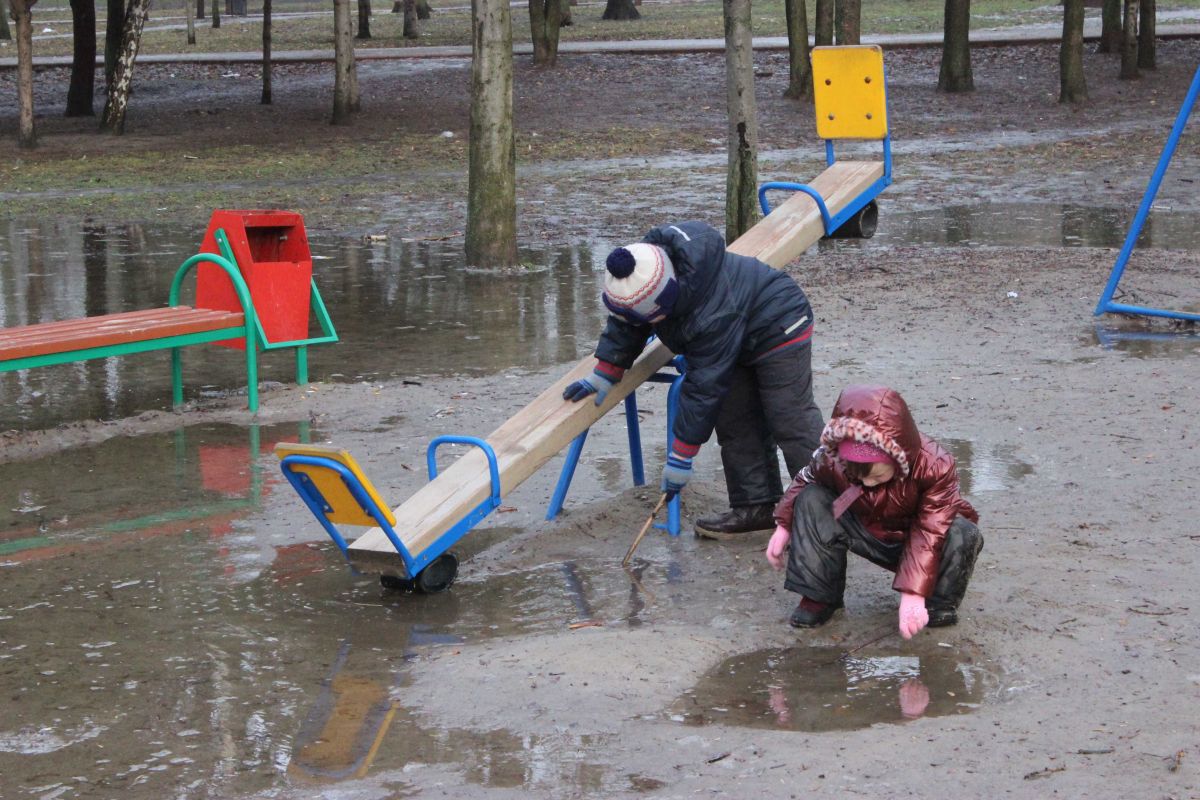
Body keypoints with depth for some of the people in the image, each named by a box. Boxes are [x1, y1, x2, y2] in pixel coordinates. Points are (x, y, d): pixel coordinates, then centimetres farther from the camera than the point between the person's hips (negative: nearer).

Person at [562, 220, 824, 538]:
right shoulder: (644, 271, -20)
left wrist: (680, 457, -29)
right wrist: (602, 377, -5)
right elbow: (625, 327, -1)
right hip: (740, 344, 9)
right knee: (734, 424, 5)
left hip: (779, 331, -9)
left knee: (792, 423, -14)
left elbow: (703, 388, -35)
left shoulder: (713, 317, -42)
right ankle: (756, 507, 9)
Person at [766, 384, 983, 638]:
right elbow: (805, 481, 0)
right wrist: (784, 525, -9)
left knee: (964, 535, -35)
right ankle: (817, 596, -11)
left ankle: (940, 605, -11)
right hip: (870, 536, 3)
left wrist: (913, 593, -38)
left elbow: (930, 536, -33)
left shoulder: (935, 467, -33)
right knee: (812, 500, -20)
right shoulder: (832, 460, -25)